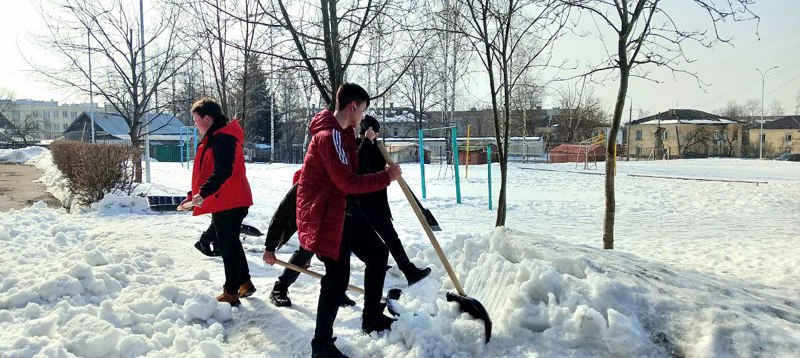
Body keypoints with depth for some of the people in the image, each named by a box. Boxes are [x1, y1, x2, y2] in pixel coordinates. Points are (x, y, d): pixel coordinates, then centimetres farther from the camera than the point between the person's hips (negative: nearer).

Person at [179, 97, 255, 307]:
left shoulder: (222, 140, -17)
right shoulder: (214, 138, 17)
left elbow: (222, 172, -29)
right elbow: (206, 172, 22)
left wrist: (203, 193, -34)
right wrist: (193, 196, 19)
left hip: (229, 204, -11)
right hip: (224, 203, 11)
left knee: (228, 246, -2)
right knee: (230, 244, 20)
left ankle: (231, 293, 8)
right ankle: (245, 283, 32)